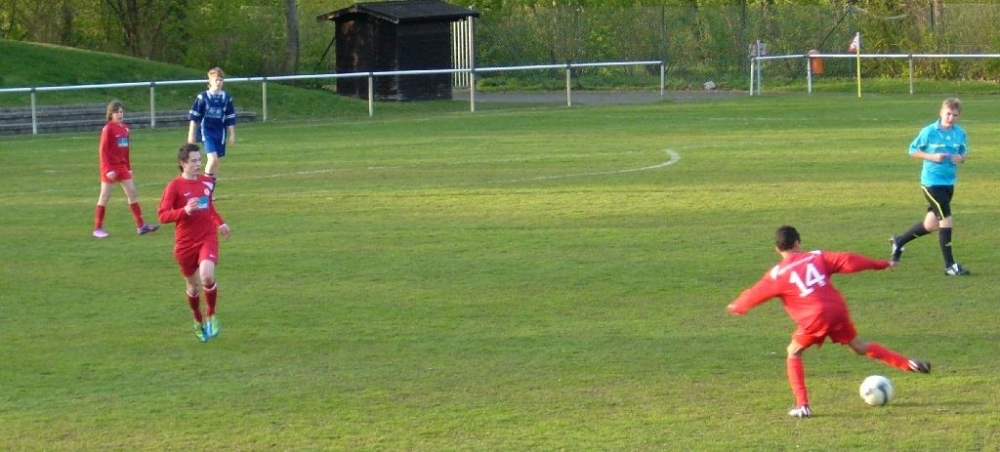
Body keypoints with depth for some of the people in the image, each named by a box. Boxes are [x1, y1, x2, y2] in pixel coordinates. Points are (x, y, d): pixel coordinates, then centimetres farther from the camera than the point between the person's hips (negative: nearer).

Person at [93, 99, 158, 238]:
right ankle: (98, 228, 6)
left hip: (122, 167, 7)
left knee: (133, 194, 3)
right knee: (104, 198, -1)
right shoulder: (108, 129, -12)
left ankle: (141, 225, 4)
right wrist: (108, 170, -19)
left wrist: (129, 168, 16)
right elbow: (103, 150, -14)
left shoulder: (125, 129, 8)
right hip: (110, 168, -7)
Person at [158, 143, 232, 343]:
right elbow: (162, 215, -16)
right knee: (193, 285, 11)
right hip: (185, 244, -1)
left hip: (207, 239, 1)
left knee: (207, 276, -24)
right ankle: (198, 321, 38)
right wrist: (185, 211, -30)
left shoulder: (207, 182, 5)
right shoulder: (174, 186, -11)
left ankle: (211, 315, -1)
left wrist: (220, 223, 14)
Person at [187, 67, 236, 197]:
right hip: (206, 131, -4)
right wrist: (191, 135, -2)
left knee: (216, 161, 6)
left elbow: (230, 119, 9)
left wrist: (232, 135, 9)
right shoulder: (203, 97, -6)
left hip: (220, 133, 4)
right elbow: (194, 117, -2)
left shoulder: (227, 98, 2)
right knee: (213, 158, -18)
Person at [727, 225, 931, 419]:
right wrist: (880, 264, 18)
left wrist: (736, 307, 29)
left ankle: (802, 405, 4)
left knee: (793, 354, 15)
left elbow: (755, 293, 10)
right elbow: (846, 261, 10)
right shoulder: (817, 257, 12)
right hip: (838, 309, 4)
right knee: (858, 345, 24)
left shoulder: (777, 275, 4)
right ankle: (908, 364, 21)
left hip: (815, 318, -4)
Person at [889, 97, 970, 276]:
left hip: (949, 183, 6)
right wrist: (931, 156, -17)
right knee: (946, 220, -13)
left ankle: (899, 241, 38)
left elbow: (964, 153, 14)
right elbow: (913, 150, -2)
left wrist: (961, 158, -10)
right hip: (932, 182, -6)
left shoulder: (960, 133, 1)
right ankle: (950, 265, -5)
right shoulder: (929, 132, -11)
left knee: (931, 224, 14)